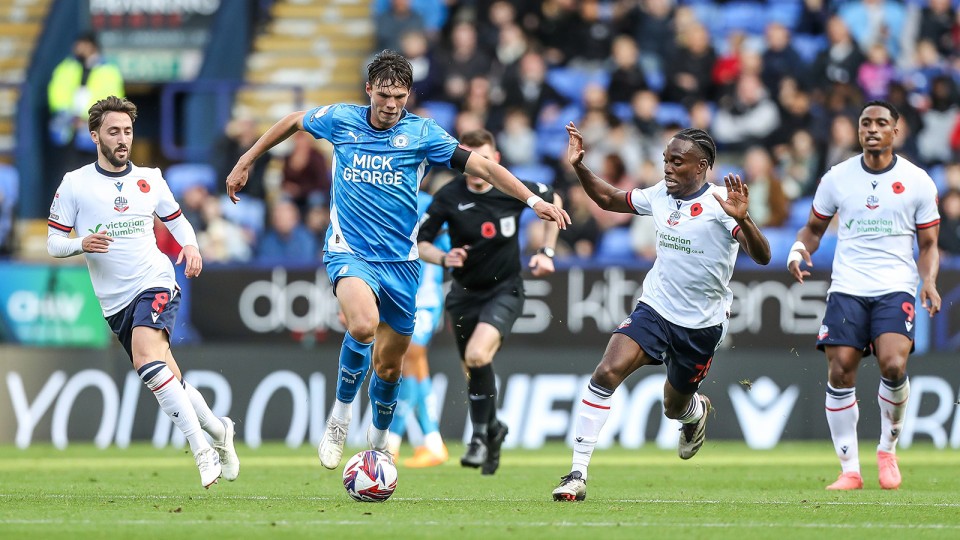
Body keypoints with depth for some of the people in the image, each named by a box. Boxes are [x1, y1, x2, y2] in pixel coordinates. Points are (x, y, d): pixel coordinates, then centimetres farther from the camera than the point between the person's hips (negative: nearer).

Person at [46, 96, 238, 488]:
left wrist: (191, 248, -2)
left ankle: (202, 450, -28)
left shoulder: (149, 180, 5)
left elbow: (177, 220, 20)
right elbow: (53, 242, 2)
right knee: (169, 384, 4)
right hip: (115, 302, 2)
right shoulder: (74, 184, 1)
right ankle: (218, 430, 31)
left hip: (155, 284, -2)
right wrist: (82, 244, -20)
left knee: (146, 356, -29)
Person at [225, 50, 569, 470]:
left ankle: (378, 440, 38)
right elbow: (292, 122, 18)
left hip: (400, 260, 2)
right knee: (363, 325, -32)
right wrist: (245, 163, 23)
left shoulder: (422, 133, -4)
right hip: (349, 251, -2)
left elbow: (481, 166, -6)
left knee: (389, 364, 9)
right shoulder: (341, 120, -1)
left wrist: (533, 200, -15)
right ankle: (341, 414, -9)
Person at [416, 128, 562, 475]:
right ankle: (492, 428, 39)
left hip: (504, 290, -3)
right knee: (473, 369, 10)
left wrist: (547, 252, 3)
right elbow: (420, 242, -4)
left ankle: (480, 436, -9)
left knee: (477, 355, -26)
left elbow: (553, 201, 9)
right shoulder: (449, 197, -13)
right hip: (465, 293, 3)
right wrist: (444, 258, -25)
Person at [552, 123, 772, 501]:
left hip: (702, 324, -3)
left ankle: (697, 411, 57)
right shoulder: (659, 195, 0)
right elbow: (608, 199, 18)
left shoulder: (719, 203, -17)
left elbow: (761, 257, -27)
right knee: (607, 372, -21)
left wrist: (741, 219, -45)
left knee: (675, 407, 15)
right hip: (655, 309, 3)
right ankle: (578, 474, -20)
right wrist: (578, 167, 3)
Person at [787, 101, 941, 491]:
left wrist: (929, 281, -8)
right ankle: (849, 469, 2)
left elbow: (928, 244, 10)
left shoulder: (917, 181, 4)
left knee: (893, 364, -22)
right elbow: (814, 228, 19)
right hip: (847, 288, 2)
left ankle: (888, 448, 3)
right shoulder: (837, 178, 7)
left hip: (896, 288, -2)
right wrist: (798, 250, -3)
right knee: (840, 372, -9)